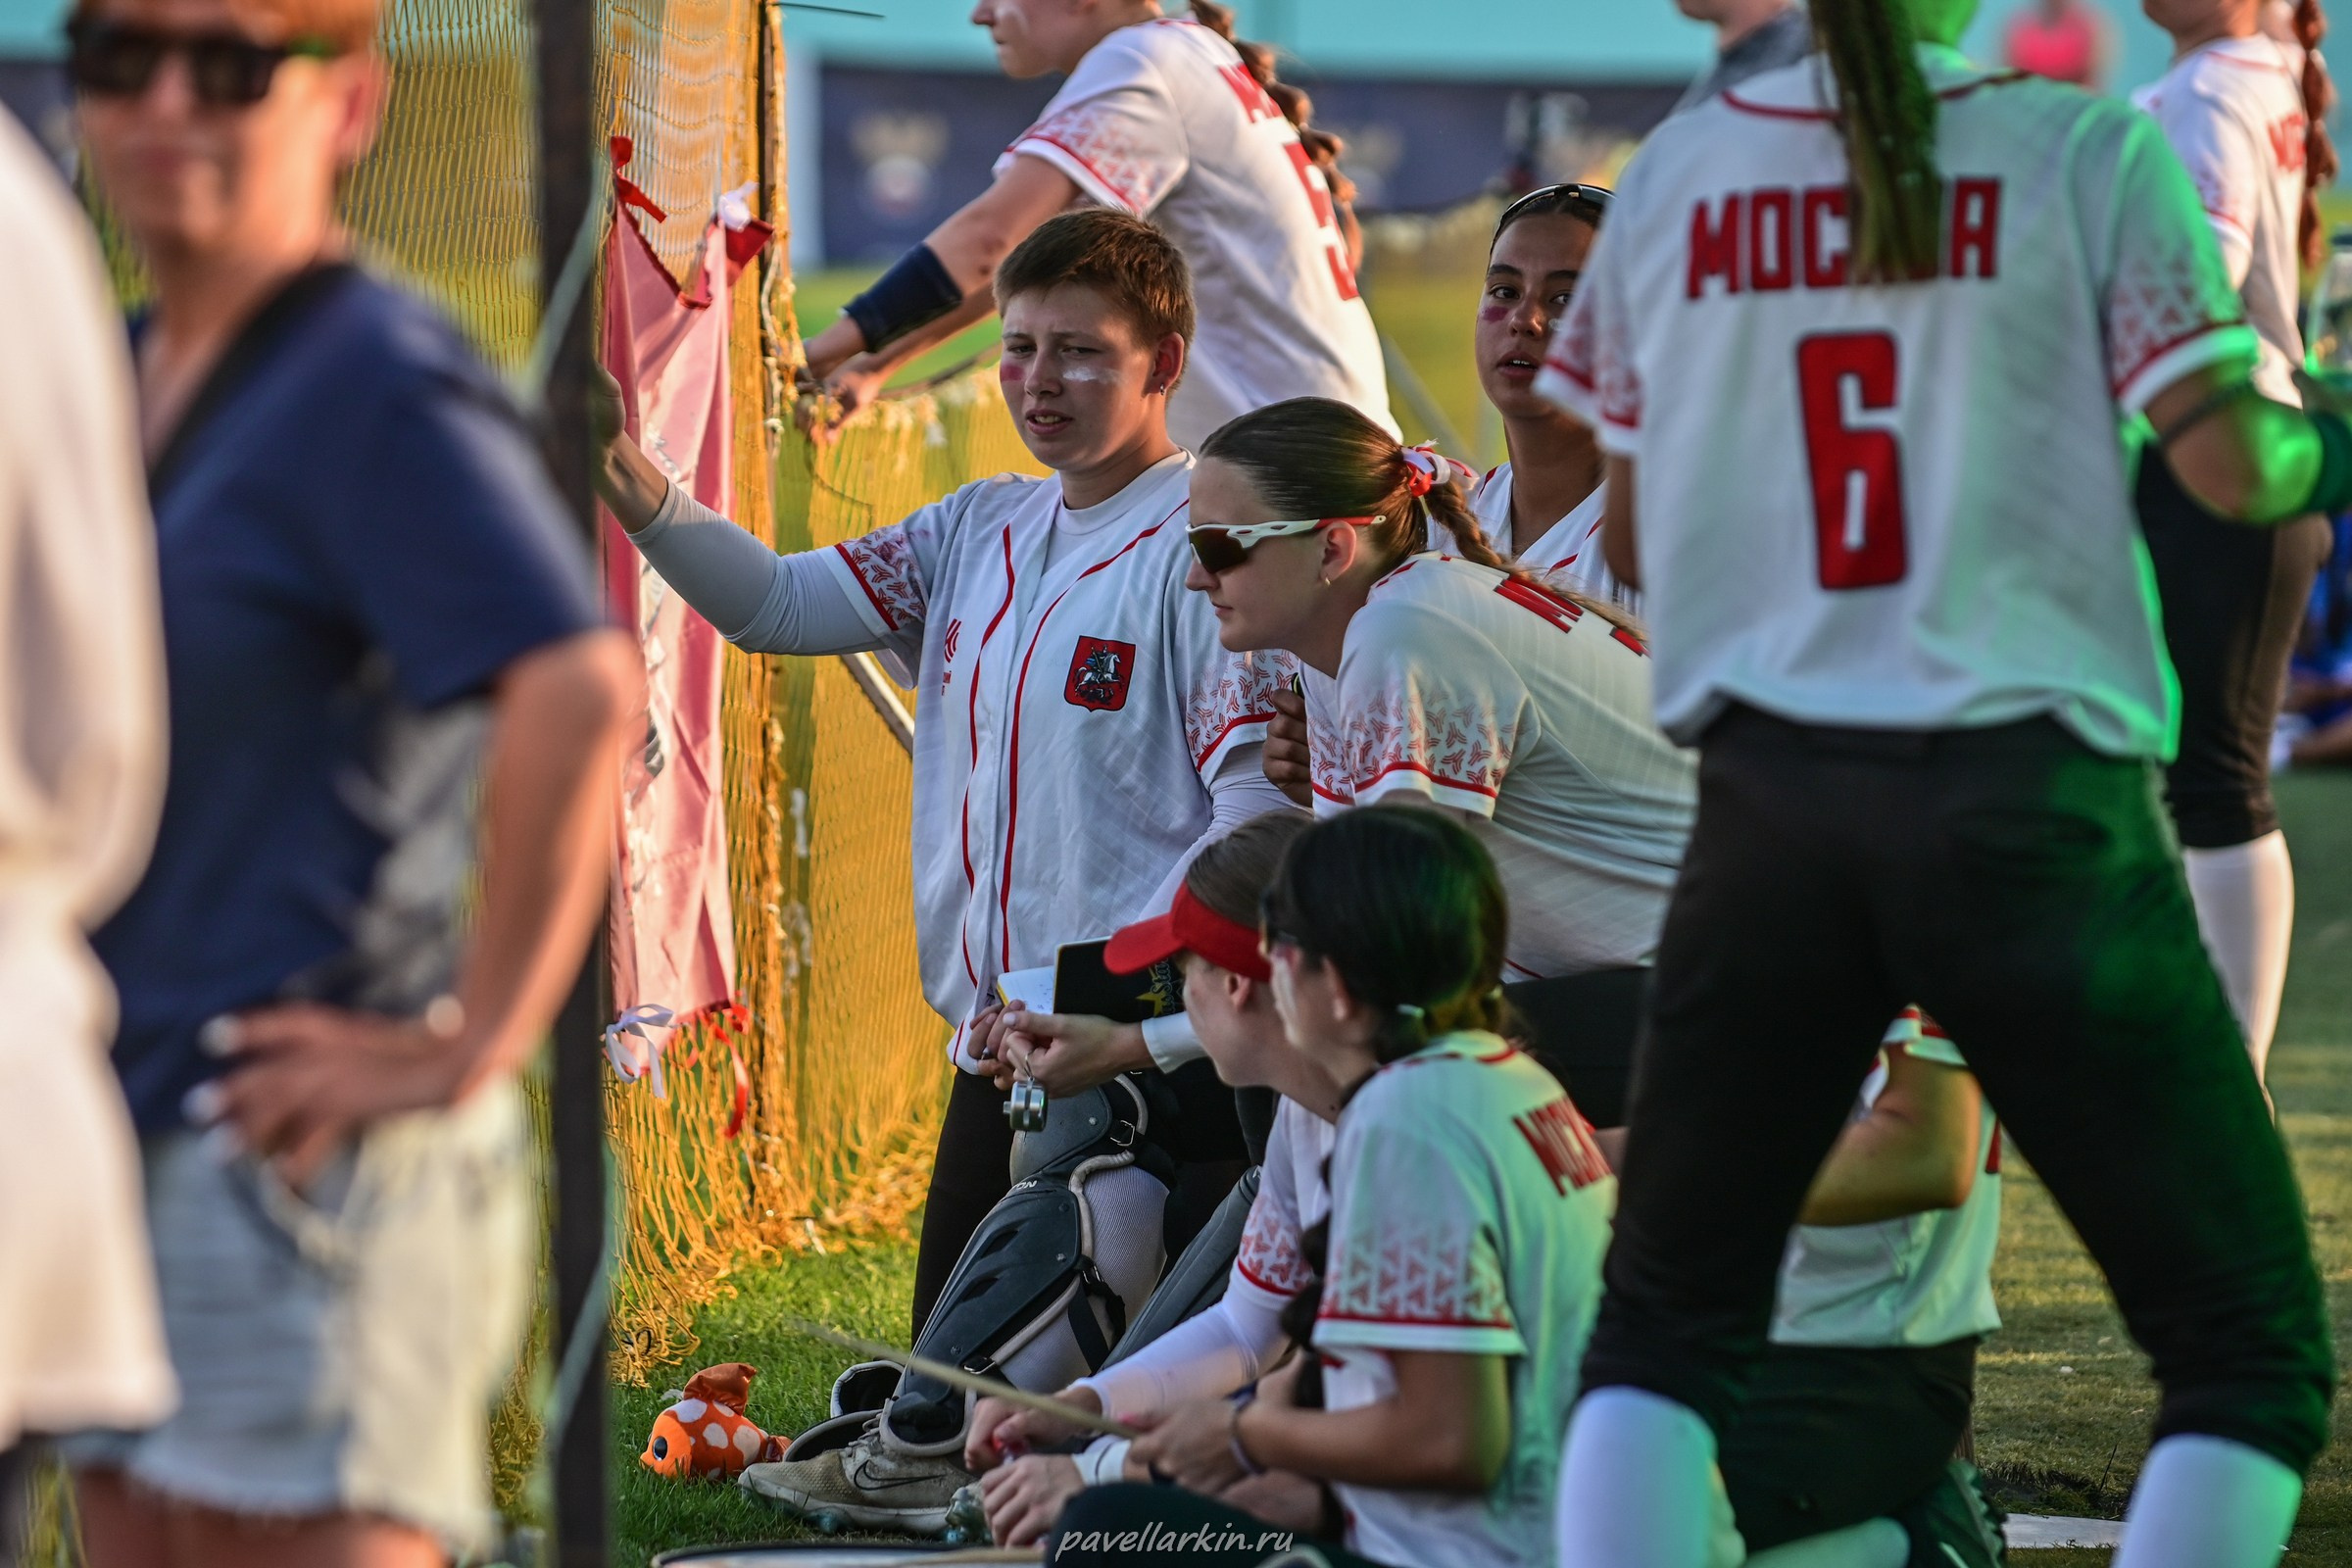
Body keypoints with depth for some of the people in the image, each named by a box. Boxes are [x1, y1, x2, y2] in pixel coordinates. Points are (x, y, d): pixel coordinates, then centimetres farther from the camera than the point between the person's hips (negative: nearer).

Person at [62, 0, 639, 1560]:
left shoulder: (382, 383, -13)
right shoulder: (123, 377, 16)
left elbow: (580, 691, -26)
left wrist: (469, 1049, -22)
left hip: (304, 1154, -9)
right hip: (142, 1140, 9)